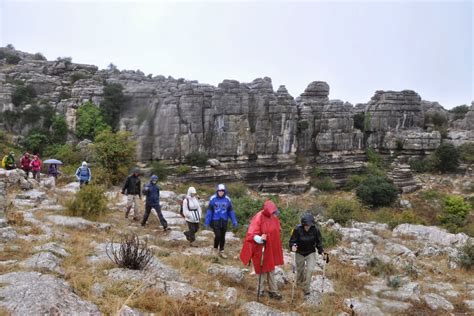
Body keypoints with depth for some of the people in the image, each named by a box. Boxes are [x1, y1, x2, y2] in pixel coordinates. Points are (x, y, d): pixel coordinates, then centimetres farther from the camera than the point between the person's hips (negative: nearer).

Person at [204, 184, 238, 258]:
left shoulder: (227, 199, -2)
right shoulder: (213, 199, -7)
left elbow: (231, 211, 5)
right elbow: (209, 210, -4)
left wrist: (234, 221, 2)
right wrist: (207, 221, -6)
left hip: (224, 221, 3)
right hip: (215, 221, -2)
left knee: (222, 237, 10)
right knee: (218, 235, -9)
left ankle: (221, 251, 25)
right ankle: (215, 248, 20)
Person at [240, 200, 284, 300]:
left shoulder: (273, 217, -3)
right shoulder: (258, 218, -24)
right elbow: (252, 234, -26)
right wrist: (260, 239, -45)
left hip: (271, 249, 6)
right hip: (261, 249, -6)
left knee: (271, 269, 16)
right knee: (263, 269, 7)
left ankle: (273, 291, 27)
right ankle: (260, 290, 25)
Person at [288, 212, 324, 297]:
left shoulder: (315, 230, -18)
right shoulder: (297, 229, -24)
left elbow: (319, 242, -4)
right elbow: (292, 241, -19)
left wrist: (321, 251, -14)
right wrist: (293, 246, -39)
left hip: (311, 253, 0)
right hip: (299, 253, 0)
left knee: (310, 269, -15)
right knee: (300, 270, 16)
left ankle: (306, 288, 1)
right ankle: (299, 285, 44)